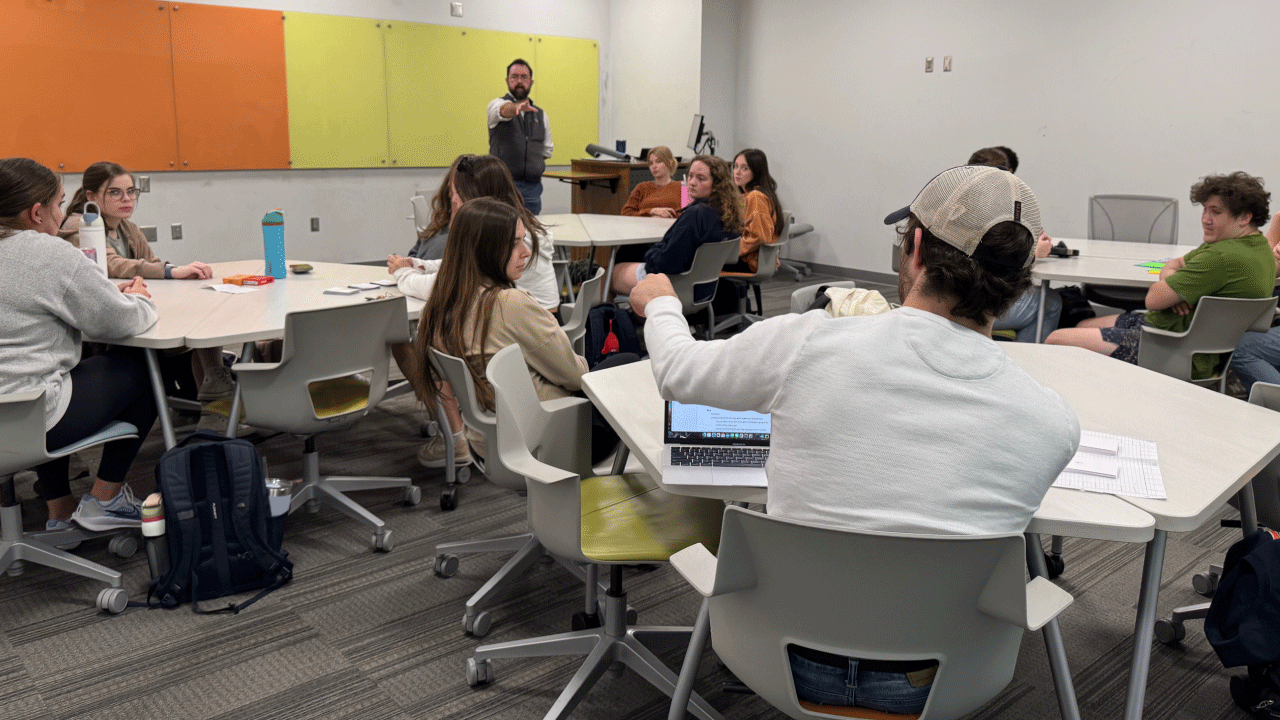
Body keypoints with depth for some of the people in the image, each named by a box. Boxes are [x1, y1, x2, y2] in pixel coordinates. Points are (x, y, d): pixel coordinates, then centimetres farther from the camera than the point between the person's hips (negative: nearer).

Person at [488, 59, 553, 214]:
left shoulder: (541, 115, 17)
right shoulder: (496, 105, 3)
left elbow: (547, 149, 25)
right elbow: (505, 110, -23)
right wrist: (518, 107, -44)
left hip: (532, 188, 4)